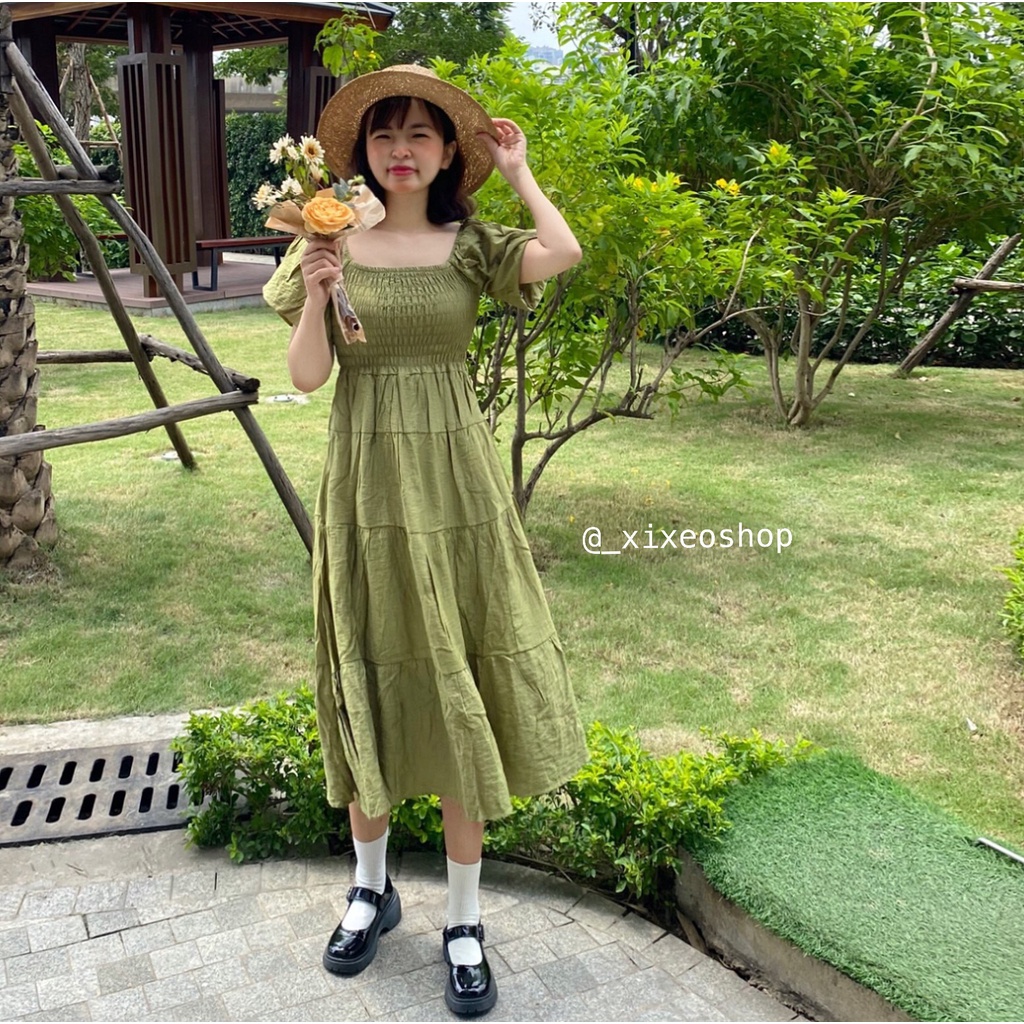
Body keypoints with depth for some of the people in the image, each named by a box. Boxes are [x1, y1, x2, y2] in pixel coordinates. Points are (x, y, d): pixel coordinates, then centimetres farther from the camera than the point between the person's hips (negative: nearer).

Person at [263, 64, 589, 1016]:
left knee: (459, 695, 4)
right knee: (369, 686, 12)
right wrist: (315, 292, -18)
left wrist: (518, 171, -3)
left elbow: (565, 254, -18)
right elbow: (306, 376, -3)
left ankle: (463, 920, 20)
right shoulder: (333, 242, 3)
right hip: (363, 485, 1)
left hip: (454, 484, -1)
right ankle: (371, 886, 34)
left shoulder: (471, 246, 2)